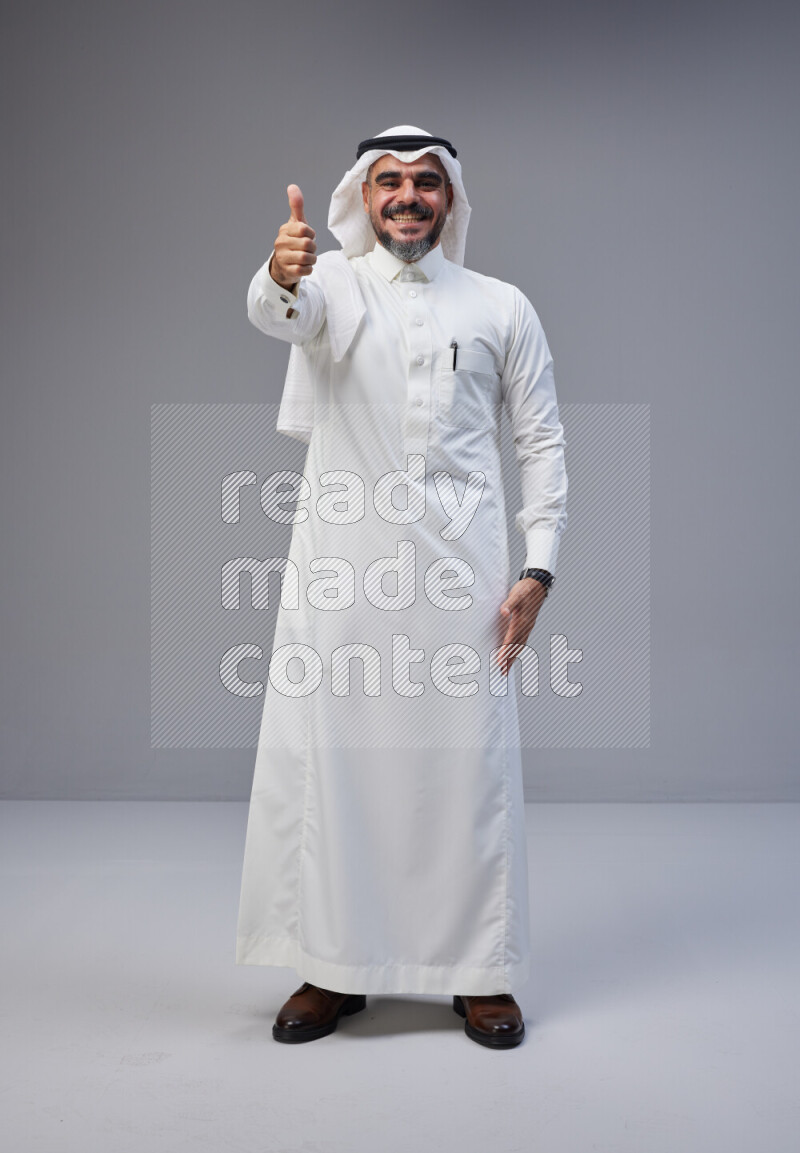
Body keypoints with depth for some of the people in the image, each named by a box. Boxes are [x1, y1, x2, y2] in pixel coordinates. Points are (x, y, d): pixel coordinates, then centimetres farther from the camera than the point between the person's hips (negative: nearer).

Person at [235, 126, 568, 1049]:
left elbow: (542, 440, 9)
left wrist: (538, 567, -2)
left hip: (459, 568, 0)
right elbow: (275, 311, -16)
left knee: (469, 764, 2)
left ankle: (479, 973, 17)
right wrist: (281, 275, -41)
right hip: (338, 567, 0)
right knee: (321, 759, 3)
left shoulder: (502, 307, 11)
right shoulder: (331, 285, 8)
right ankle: (332, 969, 18)